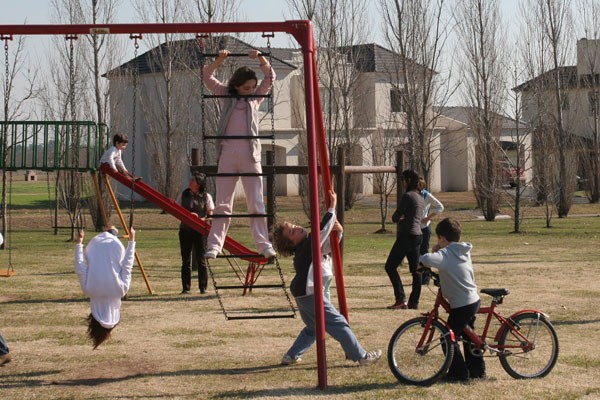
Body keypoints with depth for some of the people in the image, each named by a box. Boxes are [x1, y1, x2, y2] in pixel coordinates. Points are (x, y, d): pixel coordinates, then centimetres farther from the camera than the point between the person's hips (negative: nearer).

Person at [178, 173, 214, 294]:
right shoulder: (184, 195, 8)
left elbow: (210, 214, -1)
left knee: (201, 259, 0)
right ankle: (186, 288, 8)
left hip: (199, 231, -3)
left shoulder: (206, 197, -1)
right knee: (186, 260, 4)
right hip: (185, 229, 3)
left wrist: (202, 219, -19)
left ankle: (203, 288, 5)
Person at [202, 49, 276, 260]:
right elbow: (208, 78, 3)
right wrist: (219, 60, -11)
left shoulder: (256, 97, 11)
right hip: (227, 154, 0)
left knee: (256, 203, -3)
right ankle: (214, 244, 3)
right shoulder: (226, 95, 10)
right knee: (222, 203, 2)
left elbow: (270, 78, 5)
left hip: (250, 155, 0)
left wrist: (261, 58, -8)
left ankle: (264, 244, -5)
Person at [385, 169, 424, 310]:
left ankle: (401, 300, -10)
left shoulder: (408, 196, -14)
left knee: (390, 266, -3)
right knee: (415, 269, 9)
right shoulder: (420, 197, 14)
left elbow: (395, 217, -13)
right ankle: (414, 302, 10)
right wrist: (402, 218, -2)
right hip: (418, 235, 9)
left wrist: (399, 218, 7)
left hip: (407, 235, -9)